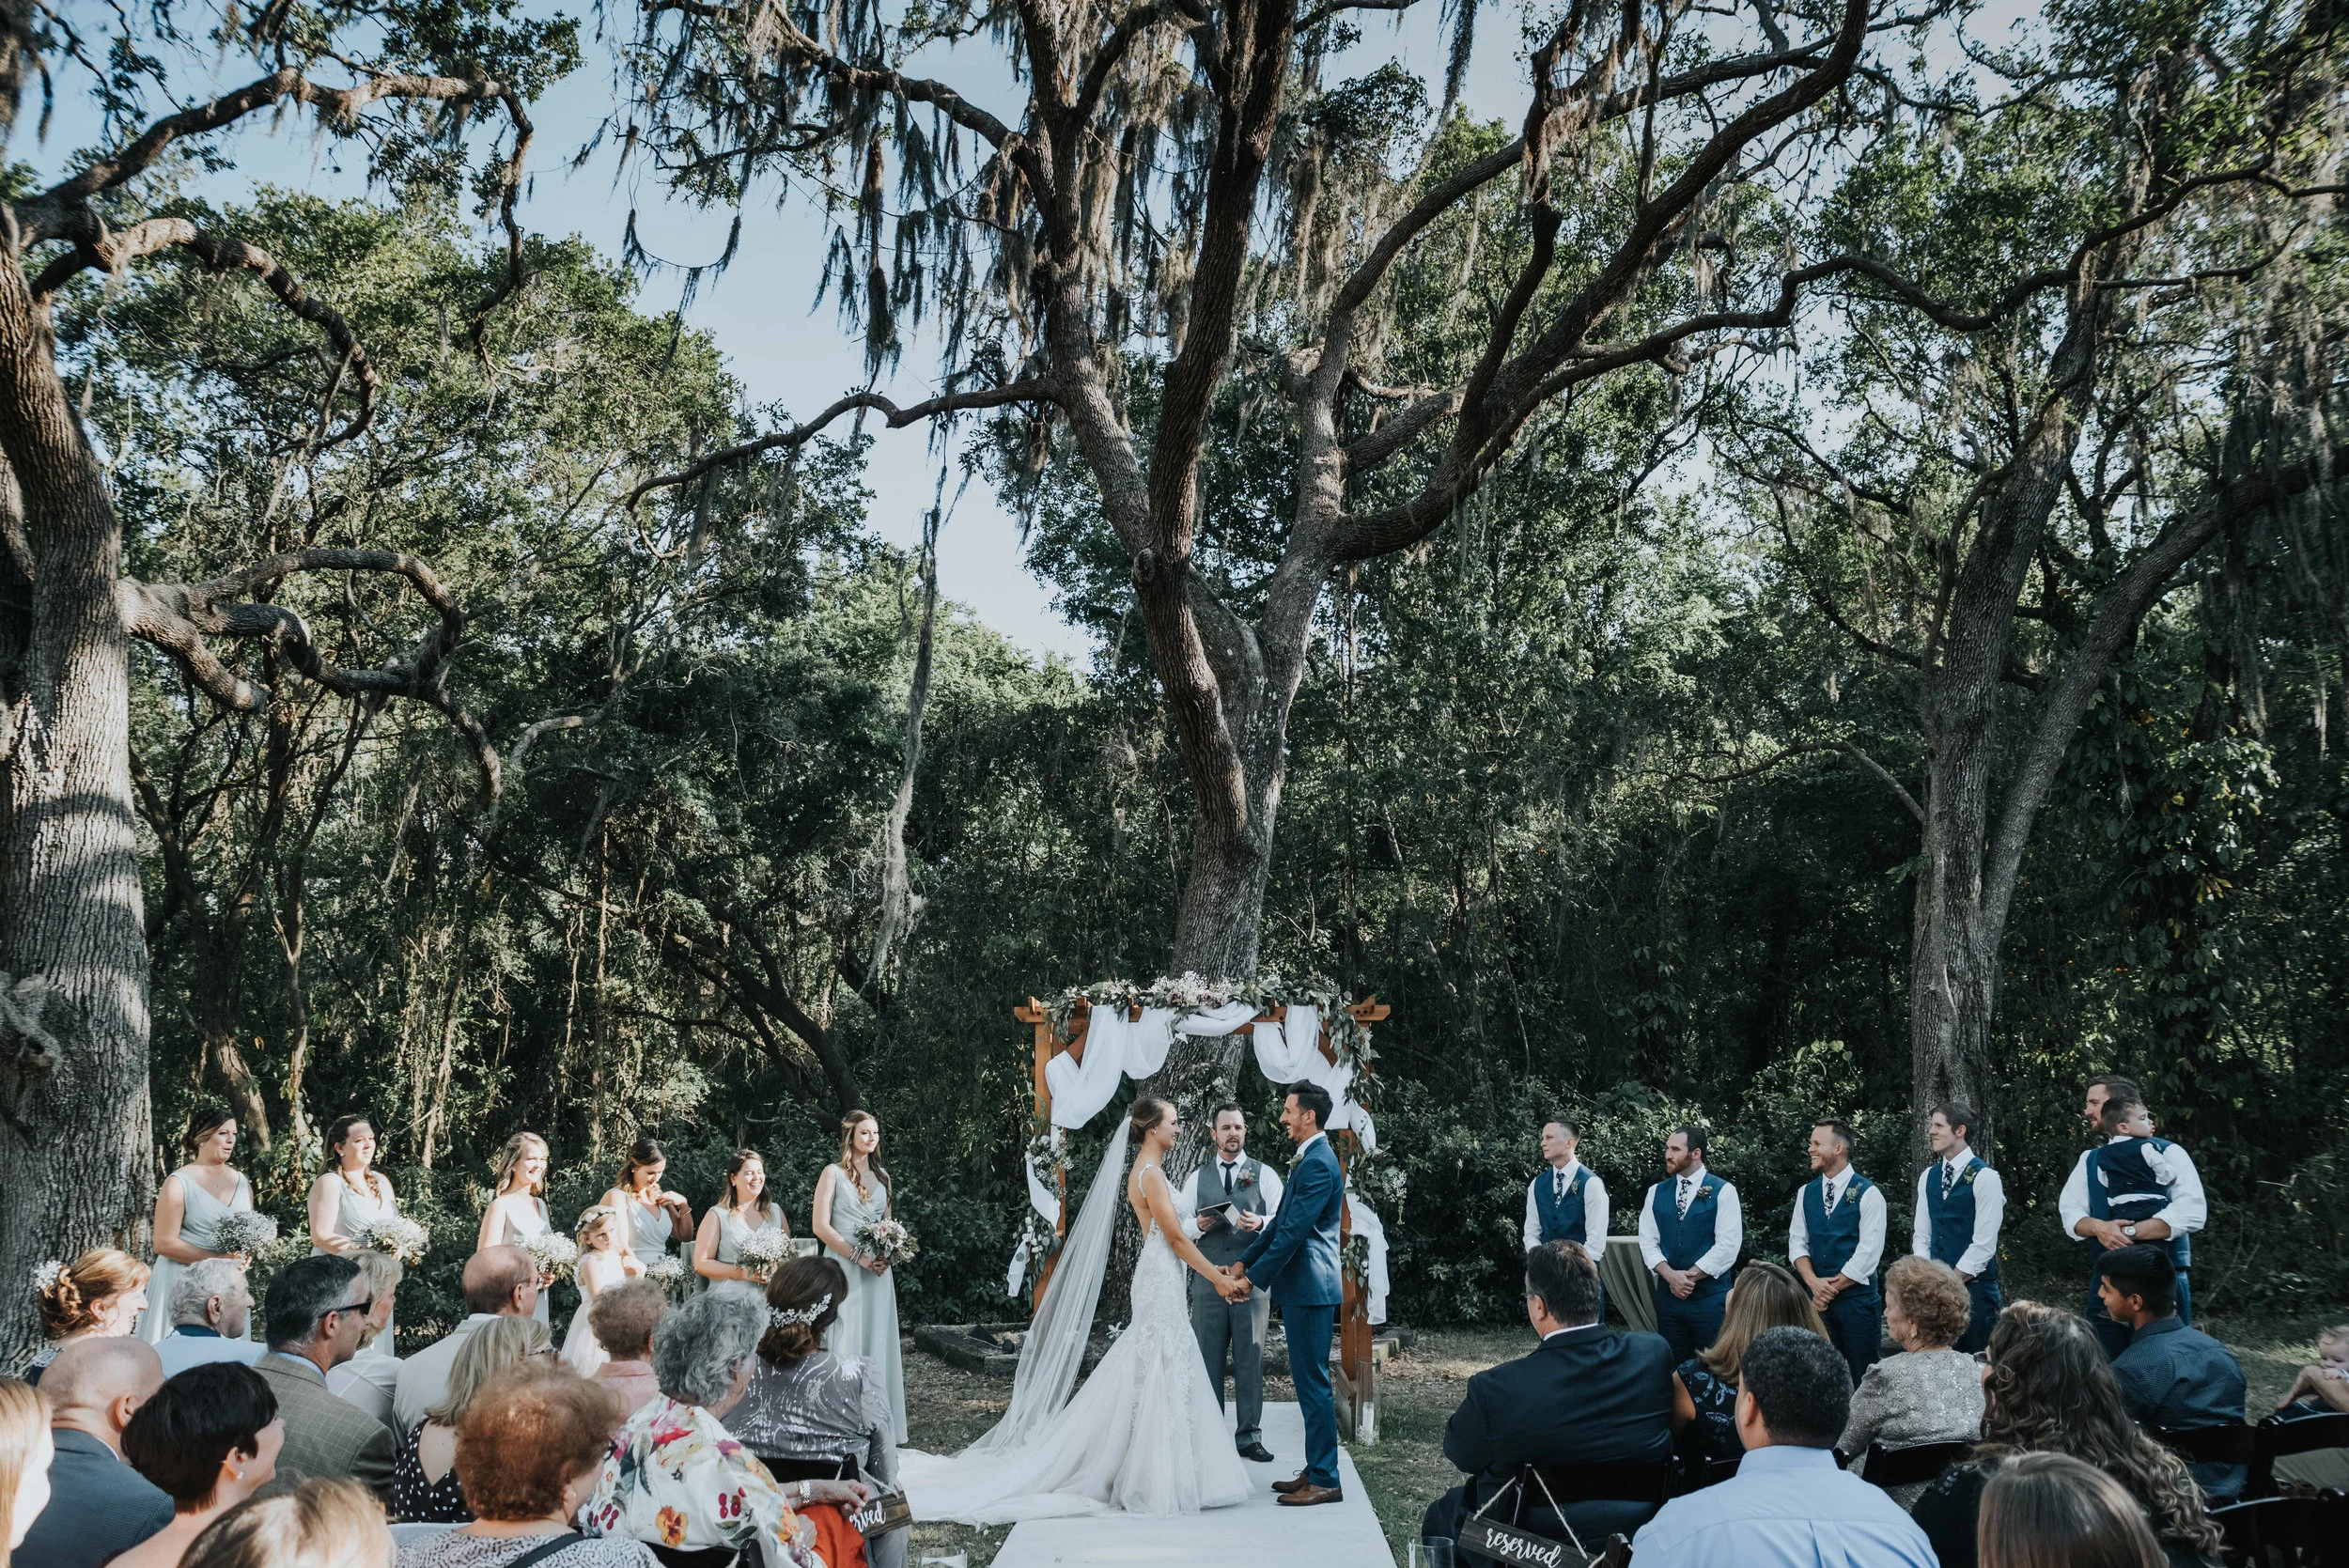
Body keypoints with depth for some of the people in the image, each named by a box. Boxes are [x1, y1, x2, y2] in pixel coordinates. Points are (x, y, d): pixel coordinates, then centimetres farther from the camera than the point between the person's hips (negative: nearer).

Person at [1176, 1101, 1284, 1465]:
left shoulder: (1265, 1174, 6)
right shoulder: (1196, 1177, 12)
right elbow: (1180, 1227, 11)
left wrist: (1261, 1224, -19)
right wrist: (1199, 1225, -9)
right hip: (1208, 1278, 2)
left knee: (1250, 1360, 2)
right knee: (1207, 1359, 4)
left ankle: (1249, 1437, 11)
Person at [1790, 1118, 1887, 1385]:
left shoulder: (1868, 1193, -7)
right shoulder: (1806, 1193, 10)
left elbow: (1868, 1252, -11)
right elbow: (1797, 1242, 8)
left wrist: (1830, 1290, -10)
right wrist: (1814, 1283, -9)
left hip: (1858, 1300, -5)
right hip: (1818, 1300, 5)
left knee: (1863, 1379, -2)